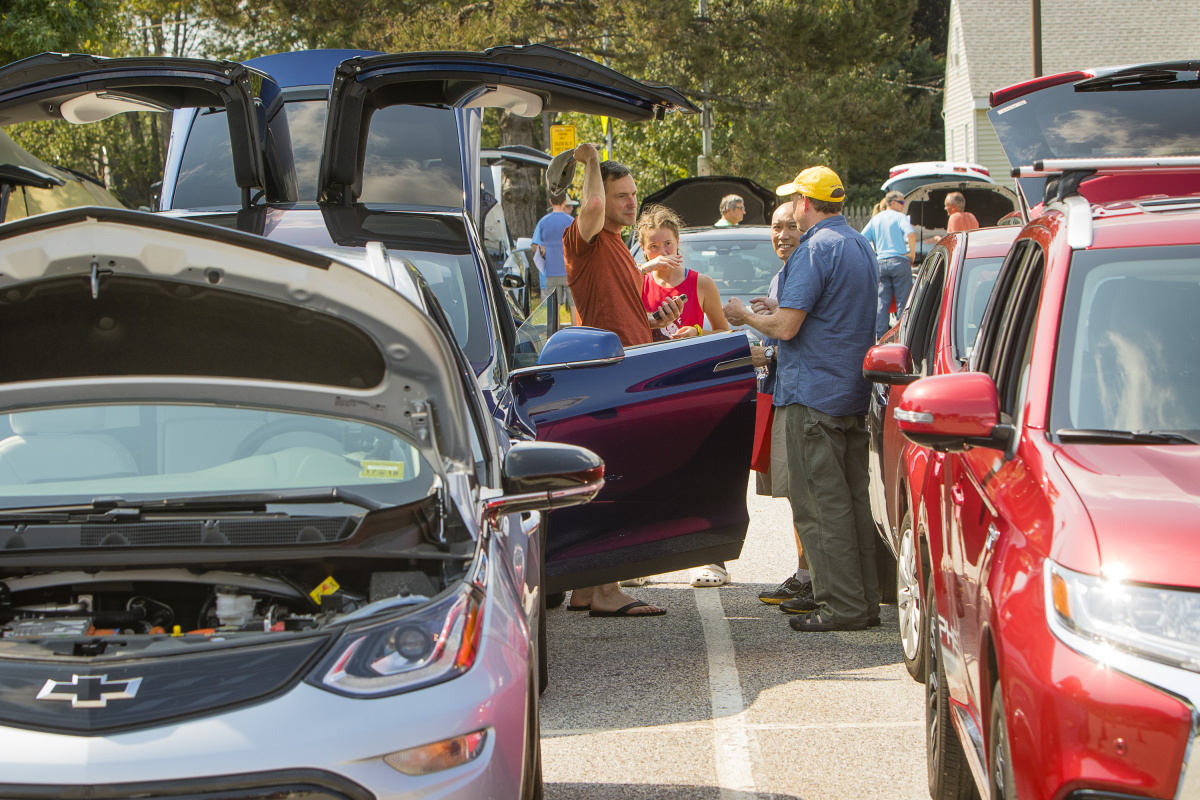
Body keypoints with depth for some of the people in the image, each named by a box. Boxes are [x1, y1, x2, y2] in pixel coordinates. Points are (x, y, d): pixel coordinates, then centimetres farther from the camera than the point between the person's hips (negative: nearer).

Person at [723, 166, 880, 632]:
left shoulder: (815, 249, -15)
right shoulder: (861, 246, 15)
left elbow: (786, 328, -19)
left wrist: (745, 316, -1)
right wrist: (781, 309, 24)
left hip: (814, 392, -9)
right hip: (855, 391, 9)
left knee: (820, 501, -5)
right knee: (852, 497, 12)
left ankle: (844, 606, -6)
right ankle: (863, 598, 15)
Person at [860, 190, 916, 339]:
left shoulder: (875, 219, 15)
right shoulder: (900, 217, -3)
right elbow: (911, 234, -21)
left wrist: (873, 257, 18)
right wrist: (912, 253, -9)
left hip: (881, 263, 5)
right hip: (899, 261, -5)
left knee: (882, 301, 7)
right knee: (903, 300, 0)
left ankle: (880, 335, 4)